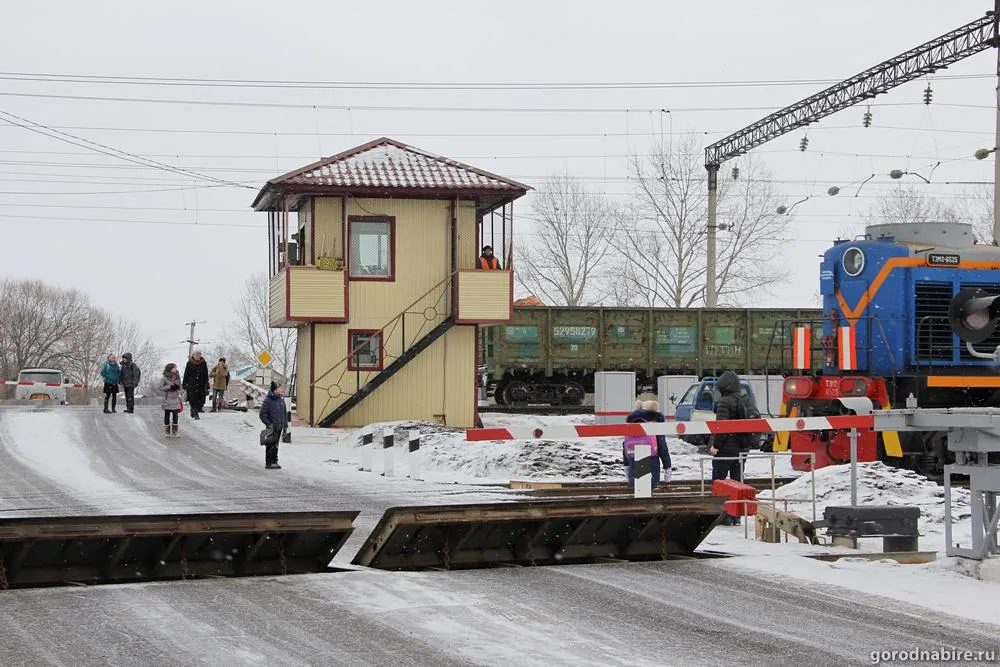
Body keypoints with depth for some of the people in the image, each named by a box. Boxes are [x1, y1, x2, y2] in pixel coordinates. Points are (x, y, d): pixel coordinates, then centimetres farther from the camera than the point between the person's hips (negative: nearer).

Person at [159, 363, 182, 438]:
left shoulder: (177, 377, 7)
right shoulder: (164, 378, -8)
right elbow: (161, 387, -10)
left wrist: (177, 387, -6)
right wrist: (170, 387, -19)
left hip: (175, 399, 4)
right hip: (167, 399, -3)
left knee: (175, 416, 1)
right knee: (167, 416, 6)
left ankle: (174, 432, 7)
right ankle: (167, 432, 14)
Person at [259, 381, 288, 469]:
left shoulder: (281, 400, 10)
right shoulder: (268, 400, -12)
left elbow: (285, 413, 20)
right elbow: (262, 414, -12)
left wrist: (285, 425, 16)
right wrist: (269, 424, -17)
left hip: (279, 427, 7)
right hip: (272, 428, -7)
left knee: (276, 446, 14)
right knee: (271, 446, -4)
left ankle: (274, 462, 22)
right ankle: (268, 463, 2)